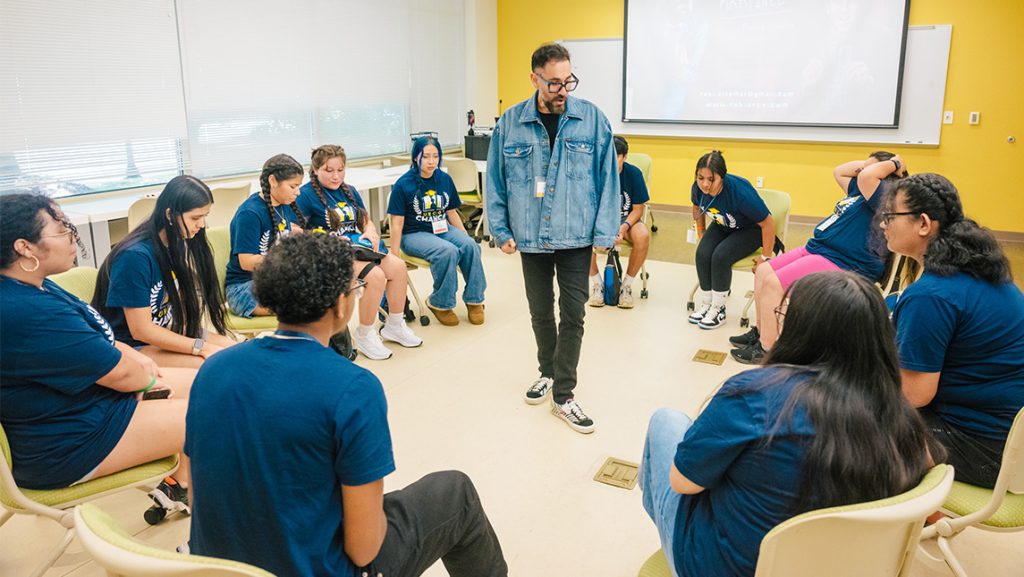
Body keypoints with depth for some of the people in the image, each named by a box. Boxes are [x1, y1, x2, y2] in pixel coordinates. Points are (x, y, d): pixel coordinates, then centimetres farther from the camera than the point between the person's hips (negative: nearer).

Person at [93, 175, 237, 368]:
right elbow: (141, 330, -22)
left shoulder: (175, 244, -2)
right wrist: (202, 348, -22)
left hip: (167, 330, 8)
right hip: (130, 345, -7)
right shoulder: (135, 256, -25)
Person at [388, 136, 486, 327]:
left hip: (443, 229, 5)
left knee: (470, 246, -25)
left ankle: (474, 299, -8)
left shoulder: (445, 179, 6)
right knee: (448, 251, -32)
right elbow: (397, 223, -8)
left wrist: (466, 236, 7)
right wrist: (394, 258, -11)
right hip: (414, 234, -5)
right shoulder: (403, 184, -8)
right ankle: (440, 304, -13)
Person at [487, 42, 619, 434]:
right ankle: (547, 372, 39)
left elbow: (608, 178, -4)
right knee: (540, 311, 16)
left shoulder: (592, 119, -5)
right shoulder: (511, 123, -2)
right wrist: (501, 231, 1)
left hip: (576, 238, -1)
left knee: (572, 314, 1)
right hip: (530, 238, 2)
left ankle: (563, 395, 13)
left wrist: (605, 232, -7)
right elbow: (496, 181, 4)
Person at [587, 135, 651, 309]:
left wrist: (624, 227, -27)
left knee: (643, 236, -33)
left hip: (626, 219, 0)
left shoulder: (634, 173, -12)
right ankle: (596, 283, -10)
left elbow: (638, 208, -7)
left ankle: (627, 285, -11)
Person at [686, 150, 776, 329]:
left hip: (750, 230, -5)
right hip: (722, 226, 5)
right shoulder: (698, 187, -21)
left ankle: (718, 309, -11)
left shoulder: (740, 192, -37)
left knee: (721, 256, -29)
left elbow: (768, 223, -27)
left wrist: (765, 258, -19)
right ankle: (706, 304, -5)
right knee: (703, 253, -22)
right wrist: (701, 234, 9)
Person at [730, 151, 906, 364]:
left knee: (773, 282, -22)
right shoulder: (861, 190, 17)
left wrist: (893, 164, -14)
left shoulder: (884, 197, -12)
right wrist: (867, 163, 19)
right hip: (816, 249, 11)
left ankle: (767, 348, -10)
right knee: (762, 271, 5)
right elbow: (839, 171, 32)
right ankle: (761, 331, 15)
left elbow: (866, 176, -31)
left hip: (842, 264, -11)